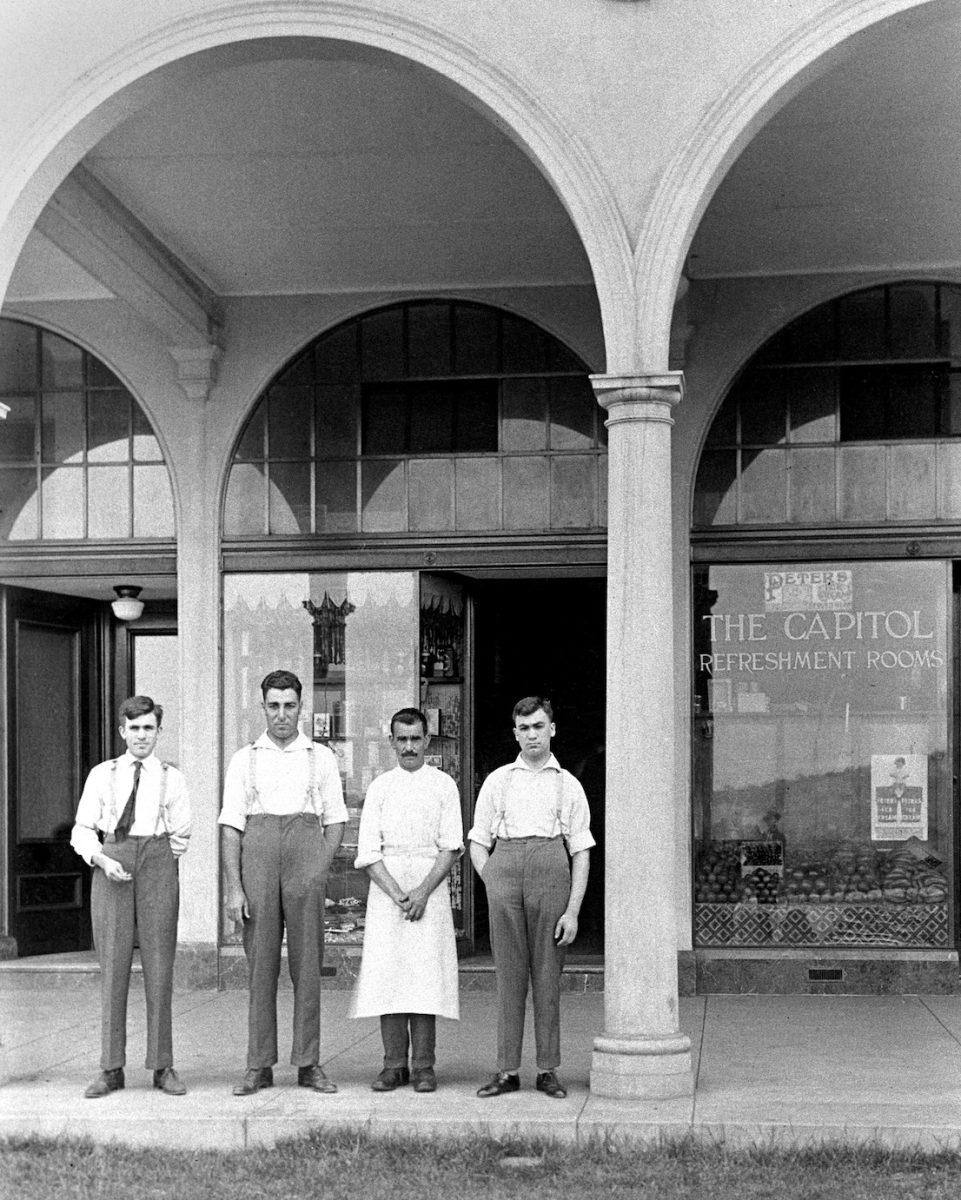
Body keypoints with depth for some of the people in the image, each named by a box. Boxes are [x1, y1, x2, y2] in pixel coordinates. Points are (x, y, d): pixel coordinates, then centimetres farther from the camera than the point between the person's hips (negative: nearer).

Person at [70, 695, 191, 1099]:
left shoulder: (172, 779, 7)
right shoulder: (102, 775, 8)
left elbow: (180, 836, 12)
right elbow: (82, 831, 6)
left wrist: (157, 866, 10)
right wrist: (103, 860, -10)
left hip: (157, 868, 0)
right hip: (110, 868, 0)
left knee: (159, 967, -1)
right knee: (112, 966, -1)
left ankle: (162, 1067, 4)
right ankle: (111, 1069, 3)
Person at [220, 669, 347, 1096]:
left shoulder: (322, 758, 12)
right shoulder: (244, 759, 11)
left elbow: (336, 820, 13)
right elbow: (231, 825, 6)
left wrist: (321, 868, -1)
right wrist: (234, 887, -3)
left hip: (307, 852, 0)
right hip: (257, 855, 0)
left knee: (307, 963, 0)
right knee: (260, 963, 0)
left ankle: (309, 1064, 5)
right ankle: (259, 1065, 5)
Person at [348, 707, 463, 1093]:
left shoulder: (444, 786, 6)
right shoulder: (379, 788, 9)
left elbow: (452, 847, 0)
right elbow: (368, 851, 3)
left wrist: (423, 891, -12)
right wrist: (396, 894, -10)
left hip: (430, 885, -1)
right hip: (386, 885, 1)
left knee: (426, 972, -5)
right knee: (386, 973, -2)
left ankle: (423, 1066, 0)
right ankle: (394, 1064, 4)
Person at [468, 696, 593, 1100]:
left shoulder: (568, 785, 12)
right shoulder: (497, 781, 16)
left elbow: (582, 853, 8)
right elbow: (478, 842, 16)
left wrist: (573, 910, -1)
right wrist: (493, 886, 1)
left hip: (551, 868, -1)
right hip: (504, 867, 1)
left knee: (548, 975, 0)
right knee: (509, 974, 1)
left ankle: (548, 1070, 7)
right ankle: (507, 1070, 5)